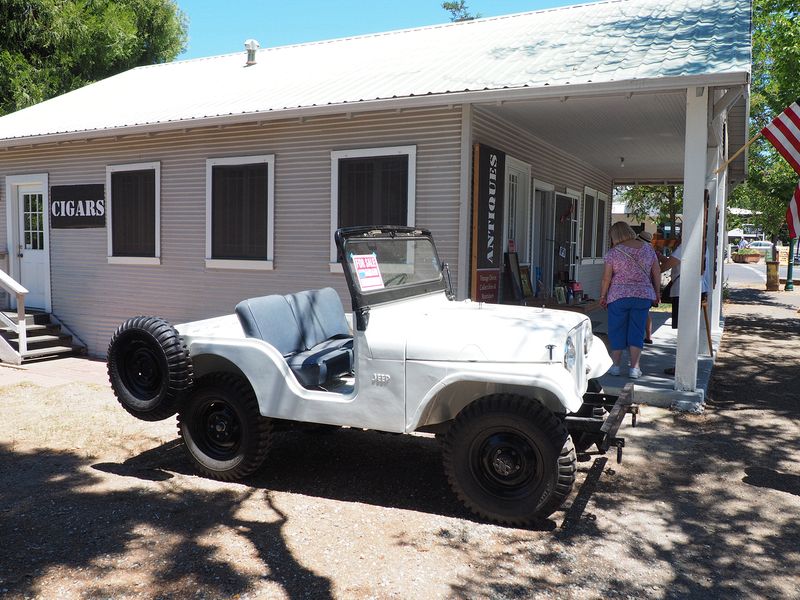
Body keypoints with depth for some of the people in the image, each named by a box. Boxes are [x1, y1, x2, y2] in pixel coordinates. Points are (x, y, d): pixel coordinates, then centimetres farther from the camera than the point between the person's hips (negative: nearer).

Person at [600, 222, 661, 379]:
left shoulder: (613, 253, -7)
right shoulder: (647, 248, 4)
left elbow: (606, 278, -7)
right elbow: (657, 273, 9)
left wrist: (602, 296, 5)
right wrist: (657, 292, 20)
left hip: (618, 296, -3)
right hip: (643, 295, 3)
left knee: (617, 331, 8)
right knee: (637, 332, 7)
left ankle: (615, 365, 13)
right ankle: (634, 368, 4)